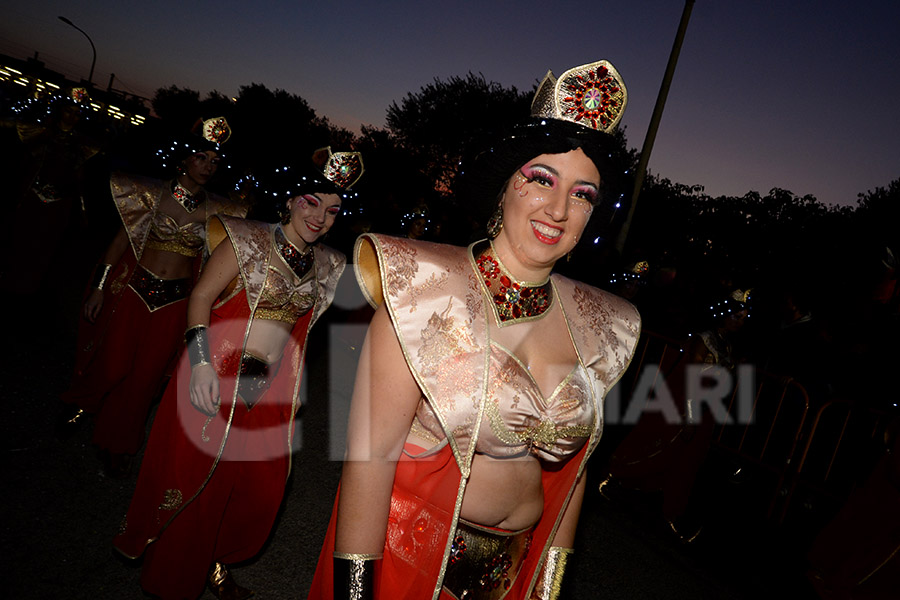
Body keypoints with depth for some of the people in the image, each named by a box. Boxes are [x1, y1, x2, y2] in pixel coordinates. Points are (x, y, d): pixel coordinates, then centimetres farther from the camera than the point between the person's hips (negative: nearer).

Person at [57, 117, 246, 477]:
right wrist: (99, 287, -1)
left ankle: (116, 443, 29)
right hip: (135, 289, -1)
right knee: (114, 364, 4)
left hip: (175, 300, 2)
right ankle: (80, 403, 41)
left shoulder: (218, 208, 1)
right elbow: (122, 239, 0)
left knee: (147, 373, 7)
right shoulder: (156, 194, -4)